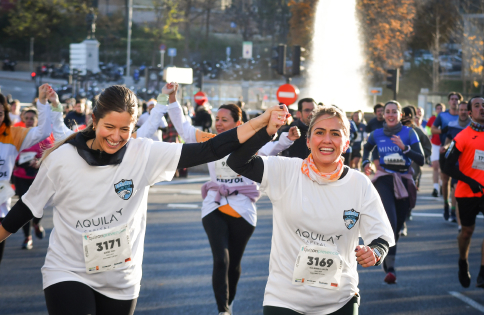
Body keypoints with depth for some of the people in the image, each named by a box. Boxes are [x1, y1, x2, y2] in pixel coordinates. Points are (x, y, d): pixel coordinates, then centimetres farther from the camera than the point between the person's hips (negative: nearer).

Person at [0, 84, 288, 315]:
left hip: (122, 282, 2)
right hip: (68, 275, -2)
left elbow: (207, 151, -14)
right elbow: (28, 207, 3)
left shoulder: (145, 155, -9)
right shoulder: (62, 159, -11)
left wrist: (263, 122, -21)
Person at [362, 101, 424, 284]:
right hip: (384, 179, -1)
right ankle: (390, 267, -31)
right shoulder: (377, 135, 7)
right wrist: (366, 162, 11)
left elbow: (421, 160, -8)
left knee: (397, 226, 10)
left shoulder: (409, 133, 1)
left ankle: (388, 261, 35)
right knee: (390, 221, -24)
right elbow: (367, 148, 30)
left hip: (404, 181, 1)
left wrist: (404, 148, -20)